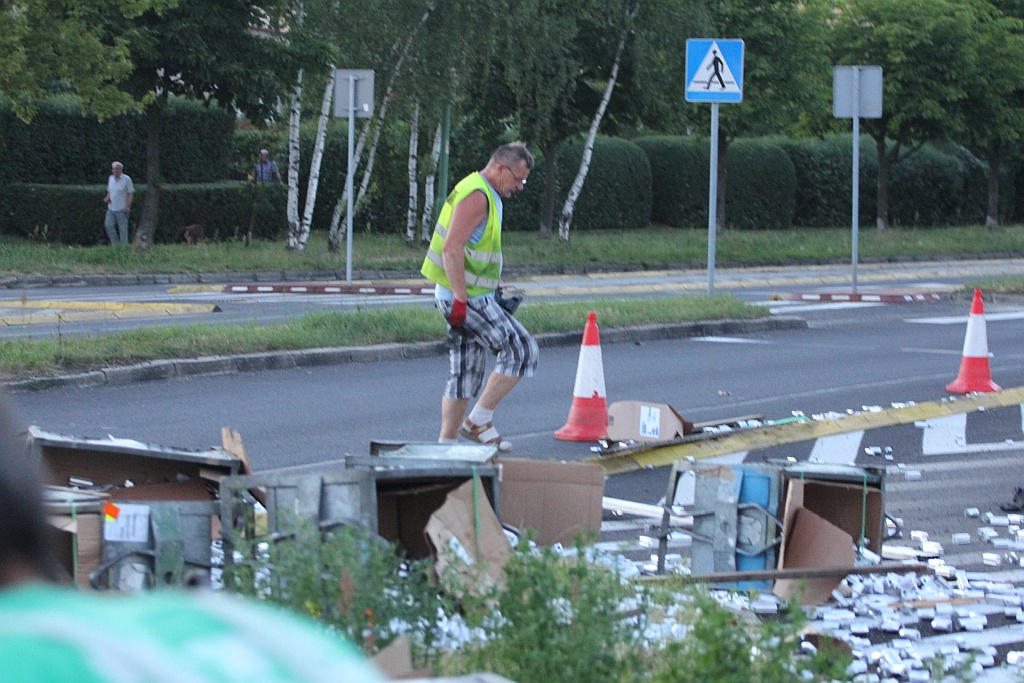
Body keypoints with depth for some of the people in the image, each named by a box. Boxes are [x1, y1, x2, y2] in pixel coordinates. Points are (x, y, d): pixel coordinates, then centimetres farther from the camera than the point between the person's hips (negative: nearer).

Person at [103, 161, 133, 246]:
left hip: (122, 209, -6)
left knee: (123, 229, -1)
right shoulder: (111, 178, 11)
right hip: (111, 208, 6)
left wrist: (128, 206, -16)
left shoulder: (126, 179, -6)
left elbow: (131, 194, -6)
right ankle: (115, 244, 6)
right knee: (108, 225, -5)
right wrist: (107, 198, 1)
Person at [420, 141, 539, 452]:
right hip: (467, 298, -10)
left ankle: (446, 444, 13)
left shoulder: (482, 194, 18)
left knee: (466, 374, 11)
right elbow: (452, 249, -24)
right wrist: (460, 300, -25)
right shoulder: (477, 196, -16)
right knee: (521, 349, -7)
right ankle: (478, 422, -2)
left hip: (466, 298, 10)